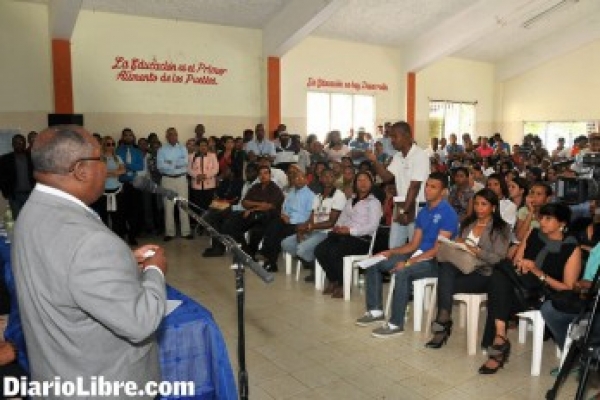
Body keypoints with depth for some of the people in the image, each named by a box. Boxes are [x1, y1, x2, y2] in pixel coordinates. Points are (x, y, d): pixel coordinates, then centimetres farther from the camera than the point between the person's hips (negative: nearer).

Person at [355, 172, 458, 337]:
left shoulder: (448, 213, -14)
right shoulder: (423, 212, 12)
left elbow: (438, 249, -21)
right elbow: (414, 244, 13)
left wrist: (408, 262, -25)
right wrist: (390, 252, -1)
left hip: (436, 261, -9)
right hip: (418, 254, 9)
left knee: (403, 272, -37)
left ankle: (396, 324, -25)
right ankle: (376, 310, 7)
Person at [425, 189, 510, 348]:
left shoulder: (502, 228, 1)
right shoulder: (467, 223, 18)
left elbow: (499, 259, -9)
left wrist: (476, 251, -20)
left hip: (484, 274, -4)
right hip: (463, 267, 4)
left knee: (445, 285, -30)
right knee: (445, 267, -33)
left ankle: (443, 323, -15)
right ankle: (443, 320, -33)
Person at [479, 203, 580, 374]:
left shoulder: (572, 249, -2)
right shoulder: (532, 234, 10)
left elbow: (568, 288, -4)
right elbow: (515, 262, 14)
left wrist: (538, 273, -15)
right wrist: (520, 266, -10)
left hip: (547, 296, -4)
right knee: (499, 274, -30)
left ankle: (499, 338, -26)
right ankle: (500, 335, -34)